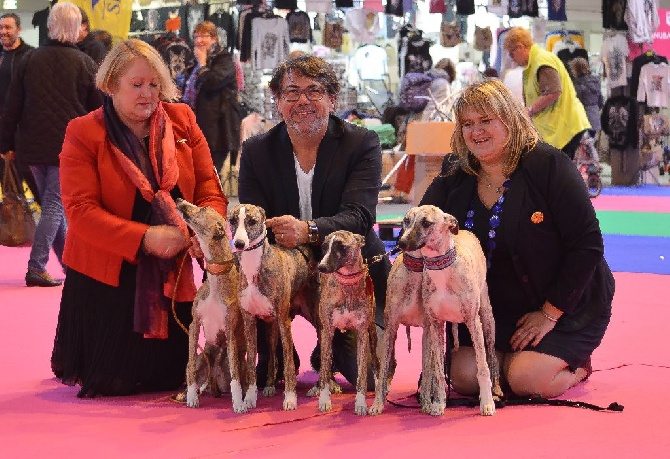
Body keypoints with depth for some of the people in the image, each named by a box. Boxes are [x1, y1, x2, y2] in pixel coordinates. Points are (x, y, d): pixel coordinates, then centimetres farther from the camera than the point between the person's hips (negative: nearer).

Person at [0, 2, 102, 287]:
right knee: (55, 205, 0)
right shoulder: (84, 64, -6)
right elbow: (98, 109, -1)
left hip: (33, 146, 4)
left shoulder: (29, 60, 2)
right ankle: (37, 267, -7)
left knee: (51, 203, 16)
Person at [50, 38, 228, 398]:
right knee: (108, 383, 5)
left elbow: (210, 189, -1)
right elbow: (80, 210, -17)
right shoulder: (84, 133, -9)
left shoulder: (182, 121, 2)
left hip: (171, 277, 4)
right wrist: (144, 238, -27)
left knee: (167, 379, 11)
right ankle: (71, 362, 38)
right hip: (106, 279, -3)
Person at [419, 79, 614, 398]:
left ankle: (577, 367, 10)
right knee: (464, 377, -14)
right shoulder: (454, 178, 0)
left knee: (527, 379, -23)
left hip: (566, 306, -4)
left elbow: (587, 244, -18)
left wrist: (550, 313, -18)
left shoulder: (548, 165, -16)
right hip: (495, 311, 5)